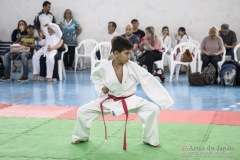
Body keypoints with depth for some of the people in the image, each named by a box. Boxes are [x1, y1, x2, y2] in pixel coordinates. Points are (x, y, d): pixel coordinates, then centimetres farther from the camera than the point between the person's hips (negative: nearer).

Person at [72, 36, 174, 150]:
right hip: (109, 100, 1)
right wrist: (101, 88, -11)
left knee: (153, 109, -19)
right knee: (82, 111, -7)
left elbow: (150, 82, -20)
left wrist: (165, 100, -23)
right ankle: (81, 137, 23)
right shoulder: (104, 67, -18)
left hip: (129, 100, 0)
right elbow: (95, 76, 7)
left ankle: (150, 139, 6)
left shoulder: (133, 67, -20)